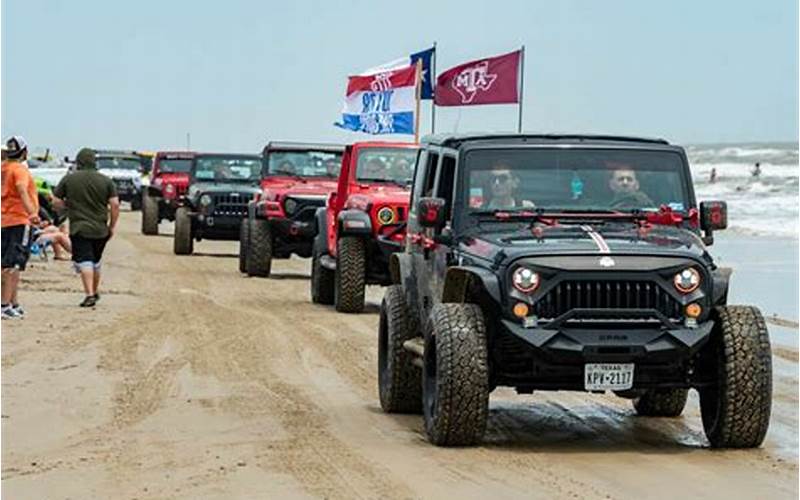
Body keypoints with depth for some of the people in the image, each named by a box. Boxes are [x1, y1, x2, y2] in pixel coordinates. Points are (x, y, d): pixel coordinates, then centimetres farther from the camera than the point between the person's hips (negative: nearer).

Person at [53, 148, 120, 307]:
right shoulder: (106, 181, 0)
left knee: (84, 262, -8)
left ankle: (89, 294, -22)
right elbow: (115, 204, -4)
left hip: (79, 228, -3)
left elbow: (56, 201, 2)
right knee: (96, 261, 21)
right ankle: (96, 292, 34)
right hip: (100, 229, 3)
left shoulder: (69, 179, -2)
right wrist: (112, 226, 7)